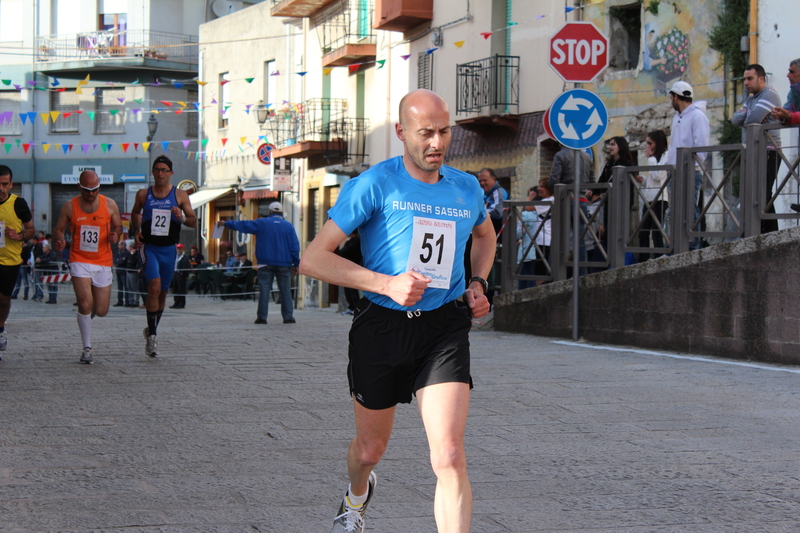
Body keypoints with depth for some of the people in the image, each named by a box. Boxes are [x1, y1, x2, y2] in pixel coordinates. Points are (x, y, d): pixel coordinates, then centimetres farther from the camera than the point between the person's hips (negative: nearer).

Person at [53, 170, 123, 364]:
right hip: (80, 260, -2)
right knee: (85, 304, -17)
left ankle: (89, 312, 43)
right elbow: (59, 228, 7)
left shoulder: (109, 205, 0)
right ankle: (87, 348, -3)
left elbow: (118, 226, 12)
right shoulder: (70, 206, -1)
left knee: (101, 311, 3)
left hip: (103, 262, 2)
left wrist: (116, 235, -12)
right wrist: (59, 240, -16)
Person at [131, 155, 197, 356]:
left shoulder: (180, 196, 1)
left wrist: (182, 218, -18)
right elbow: (135, 213, 21)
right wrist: (136, 230, 4)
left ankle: (152, 330, 34)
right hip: (149, 247, -2)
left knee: (163, 292, 12)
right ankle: (152, 335, -17)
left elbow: (194, 221, 3)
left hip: (169, 249, 2)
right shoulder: (143, 194, 3)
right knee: (154, 286, -21)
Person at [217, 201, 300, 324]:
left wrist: (226, 223, 23)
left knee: (264, 290, 0)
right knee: (285, 290, 3)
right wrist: (295, 264, 7)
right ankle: (288, 317, -1)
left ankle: (262, 317, -4)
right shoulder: (288, 226, 4)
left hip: (266, 263, -1)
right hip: (284, 264, 1)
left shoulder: (262, 223, 3)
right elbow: (295, 246, 2)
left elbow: (243, 225, 10)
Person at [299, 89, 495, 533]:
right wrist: (386, 284, -20)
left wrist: (478, 283, 12)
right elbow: (312, 259, -12)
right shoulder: (375, 185, -9)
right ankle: (357, 496, 55)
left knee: (449, 458, -16)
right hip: (381, 326, -1)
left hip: (444, 329, 1)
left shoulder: (467, 189, 6)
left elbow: (485, 235, 31)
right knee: (371, 448, 19)